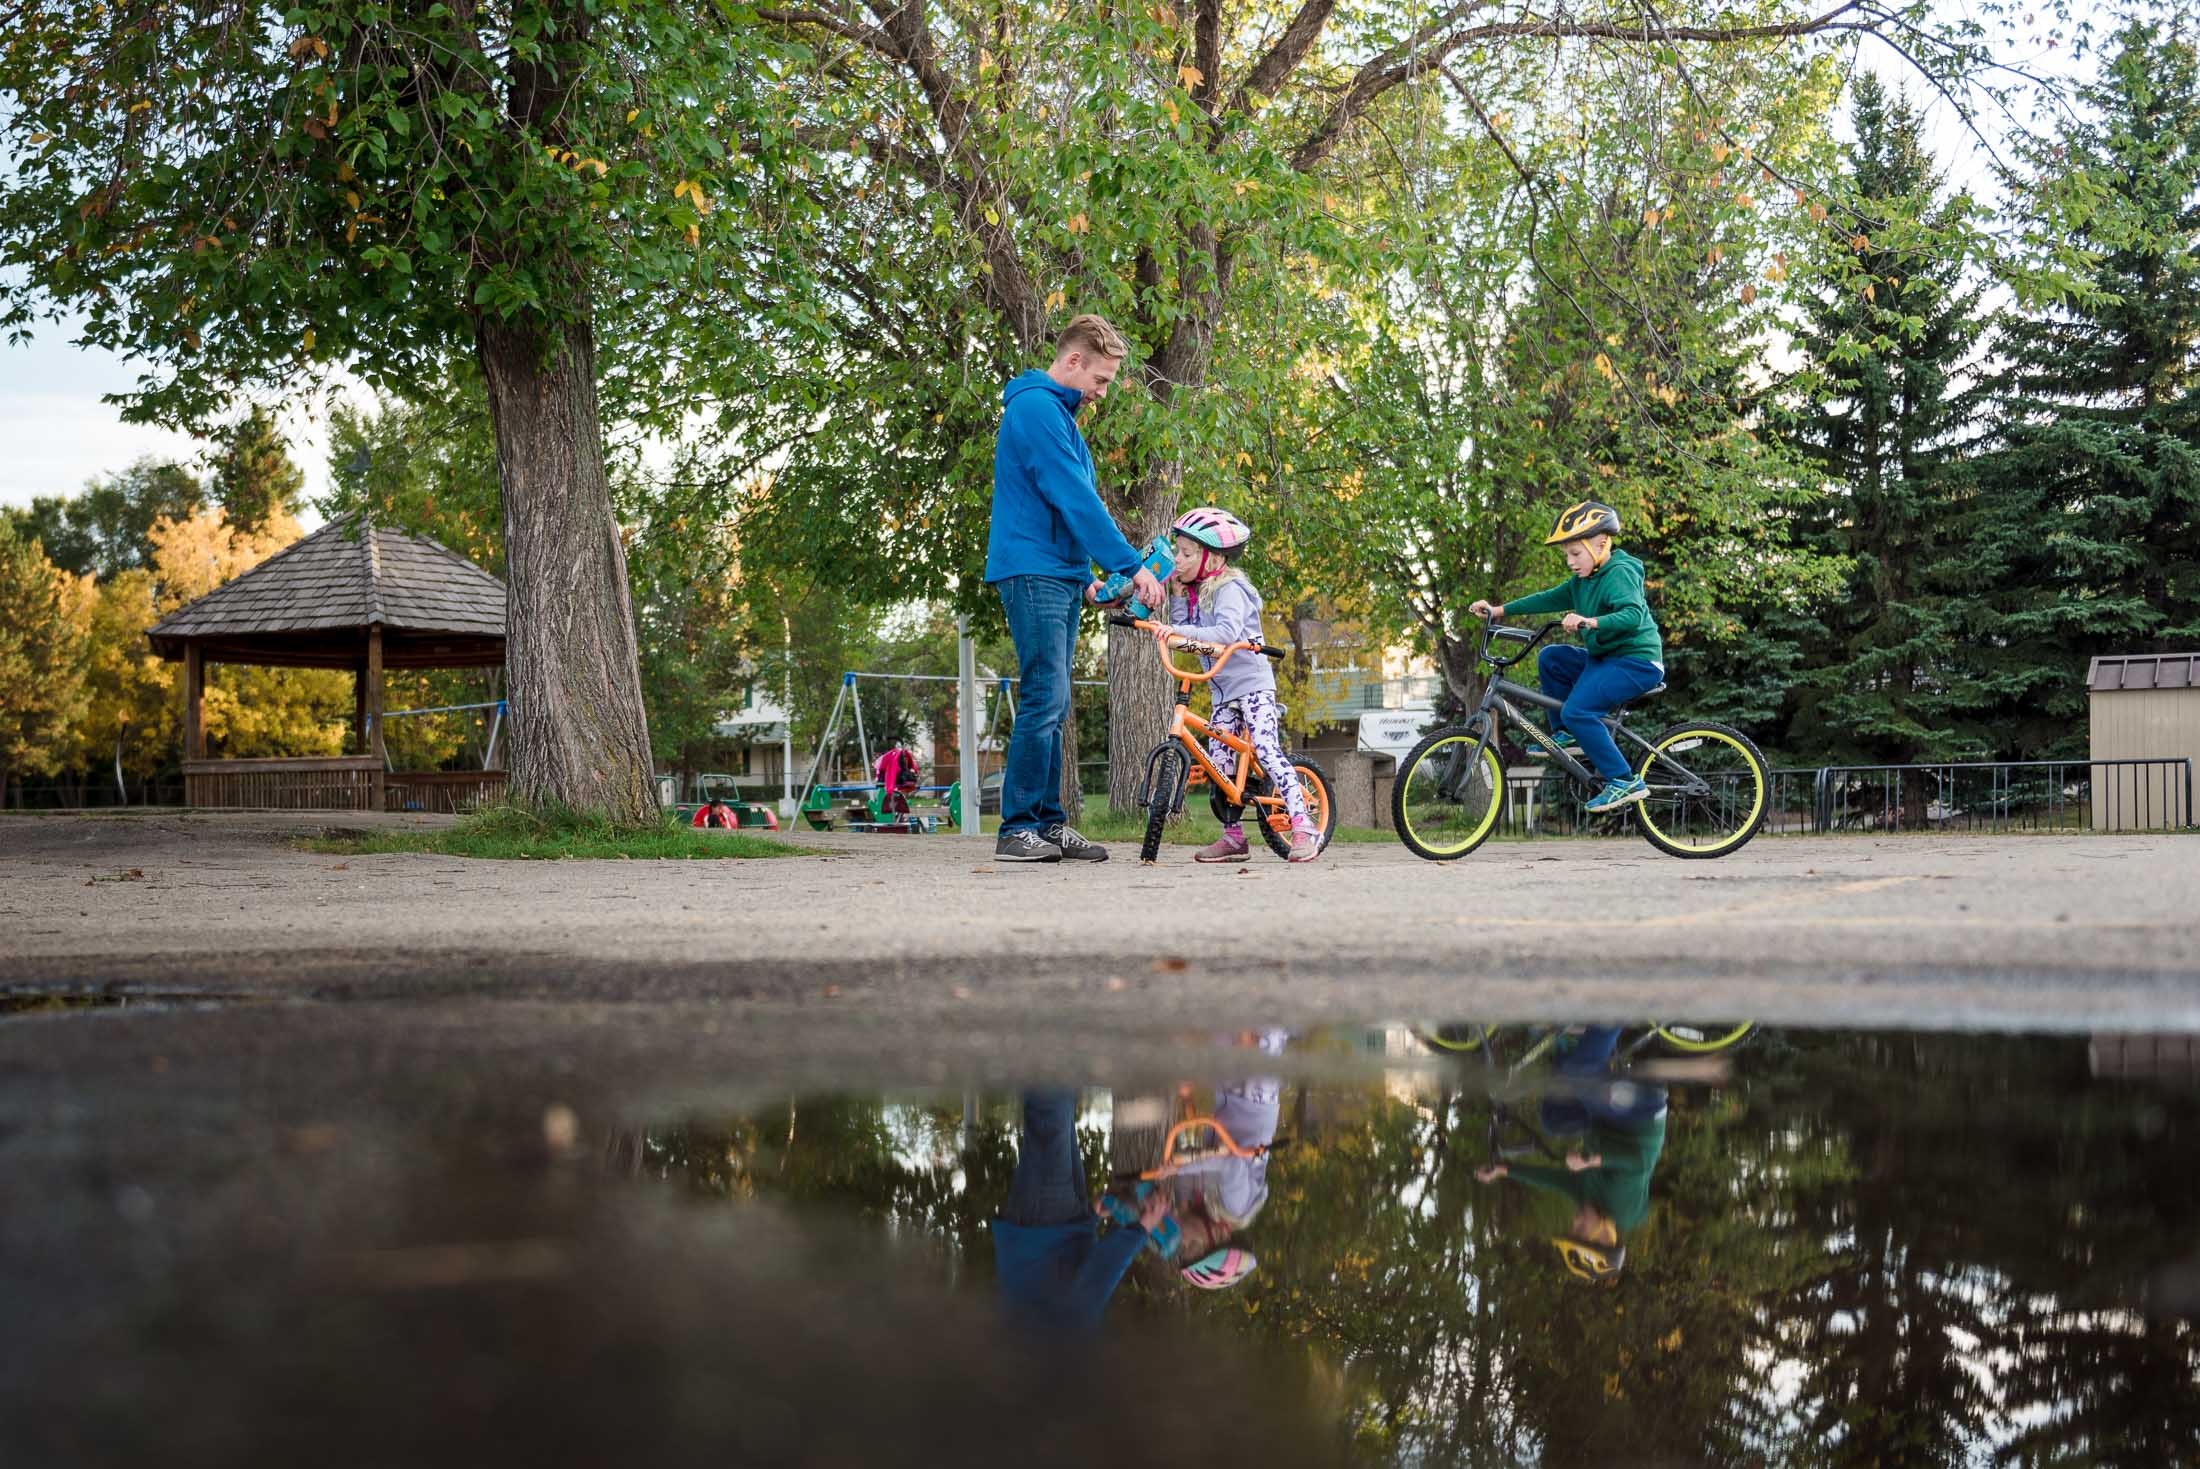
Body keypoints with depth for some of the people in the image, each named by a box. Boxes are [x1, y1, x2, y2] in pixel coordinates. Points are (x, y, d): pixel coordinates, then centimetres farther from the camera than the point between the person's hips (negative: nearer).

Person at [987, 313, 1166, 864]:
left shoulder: (1059, 413, 21)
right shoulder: (1036, 407, -12)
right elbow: (1075, 499, -19)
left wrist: (1105, 573, 17)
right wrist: (1130, 566, -19)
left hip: (1062, 576, 10)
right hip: (1033, 571, -10)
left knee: (1052, 705, 9)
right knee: (1044, 699, -12)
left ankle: (1049, 824, 12)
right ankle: (1017, 830, -9)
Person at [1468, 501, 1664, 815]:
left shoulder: (1620, 573, -17)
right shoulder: (1584, 579, 12)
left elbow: (1632, 615, -32)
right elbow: (1550, 599, 16)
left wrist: (1590, 621, -46)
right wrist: (1499, 610, 12)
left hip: (1636, 661, -10)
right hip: (1604, 658, 10)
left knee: (1577, 710, -23)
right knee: (1550, 658, 8)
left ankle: (1624, 782, -19)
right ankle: (1567, 734, 11)